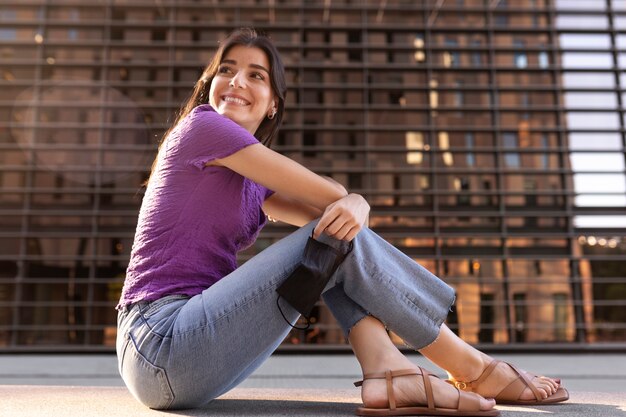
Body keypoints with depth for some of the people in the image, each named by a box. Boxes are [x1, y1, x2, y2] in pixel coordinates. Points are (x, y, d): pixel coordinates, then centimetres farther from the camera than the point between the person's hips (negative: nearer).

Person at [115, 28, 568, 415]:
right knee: (341, 237, -16)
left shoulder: (254, 184, 17)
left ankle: (387, 372, -16)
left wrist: (355, 207, -20)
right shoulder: (200, 126, -6)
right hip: (163, 347, -8)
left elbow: (340, 205, 0)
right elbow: (330, 194, -10)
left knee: (341, 225, 0)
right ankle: (477, 371, -5)